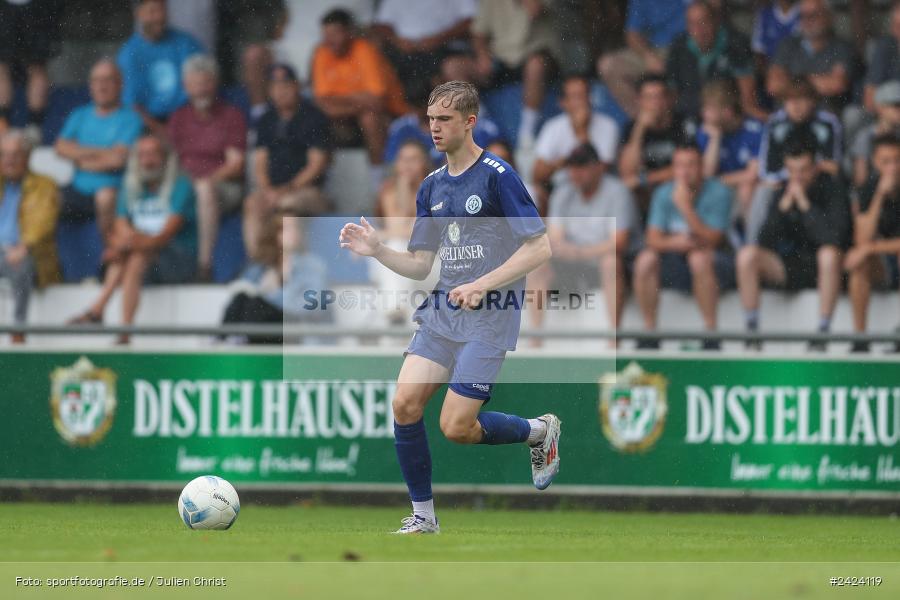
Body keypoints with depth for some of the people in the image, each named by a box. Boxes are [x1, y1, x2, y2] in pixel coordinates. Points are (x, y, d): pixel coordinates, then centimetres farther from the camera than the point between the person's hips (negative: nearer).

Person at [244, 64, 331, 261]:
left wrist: (290, 188, -11)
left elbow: (317, 164, -2)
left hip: (307, 190, -4)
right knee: (253, 204, -29)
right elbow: (260, 162, 14)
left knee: (286, 203, -37)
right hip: (273, 190, 4)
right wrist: (266, 189, -5)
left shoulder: (314, 118, 3)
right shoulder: (267, 121, 18)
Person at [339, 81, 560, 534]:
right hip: (440, 311, 6)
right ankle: (423, 517, 4)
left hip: (489, 315, -6)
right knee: (405, 403, -10)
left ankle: (540, 431, 17)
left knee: (456, 427, -12)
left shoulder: (497, 176, -9)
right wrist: (377, 251, -5)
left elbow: (539, 248, -13)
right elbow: (420, 265, 14)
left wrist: (481, 285, -21)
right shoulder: (432, 187, 12)